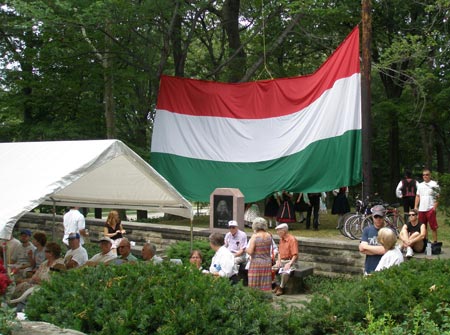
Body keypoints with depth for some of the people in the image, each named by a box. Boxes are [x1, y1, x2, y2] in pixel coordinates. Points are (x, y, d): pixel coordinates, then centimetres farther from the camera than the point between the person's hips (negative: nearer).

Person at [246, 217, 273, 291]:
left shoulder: (255, 236, -12)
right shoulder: (269, 236, 4)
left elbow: (250, 251, -15)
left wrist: (247, 249, 5)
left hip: (256, 263, -5)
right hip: (267, 263, 5)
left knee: (255, 287, 1)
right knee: (266, 287, 8)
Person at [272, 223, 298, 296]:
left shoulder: (292, 239, -14)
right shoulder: (281, 239, 10)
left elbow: (295, 255, -16)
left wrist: (289, 264, -26)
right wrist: (279, 261, 2)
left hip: (290, 261, -8)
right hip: (282, 261, 8)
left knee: (285, 273, -34)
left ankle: (281, 288, -12)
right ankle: (276, 286, 1)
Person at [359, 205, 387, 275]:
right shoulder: (367, 230, 7)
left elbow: (386, 249, -14)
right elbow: (361, 248, -2)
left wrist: (367, 247, -6)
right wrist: (378, 250, -10)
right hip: (369, 270, 3)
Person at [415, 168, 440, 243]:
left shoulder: (434, 184, -2)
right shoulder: (420, 185, 14)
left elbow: (437, 197, -6)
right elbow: (417, 196, 17)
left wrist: (435, 207, -14)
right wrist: (415, 207, 9)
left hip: (430, 209, -5)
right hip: (421, 209, 5)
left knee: (433, 227, -3)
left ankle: (435, 241, 2)